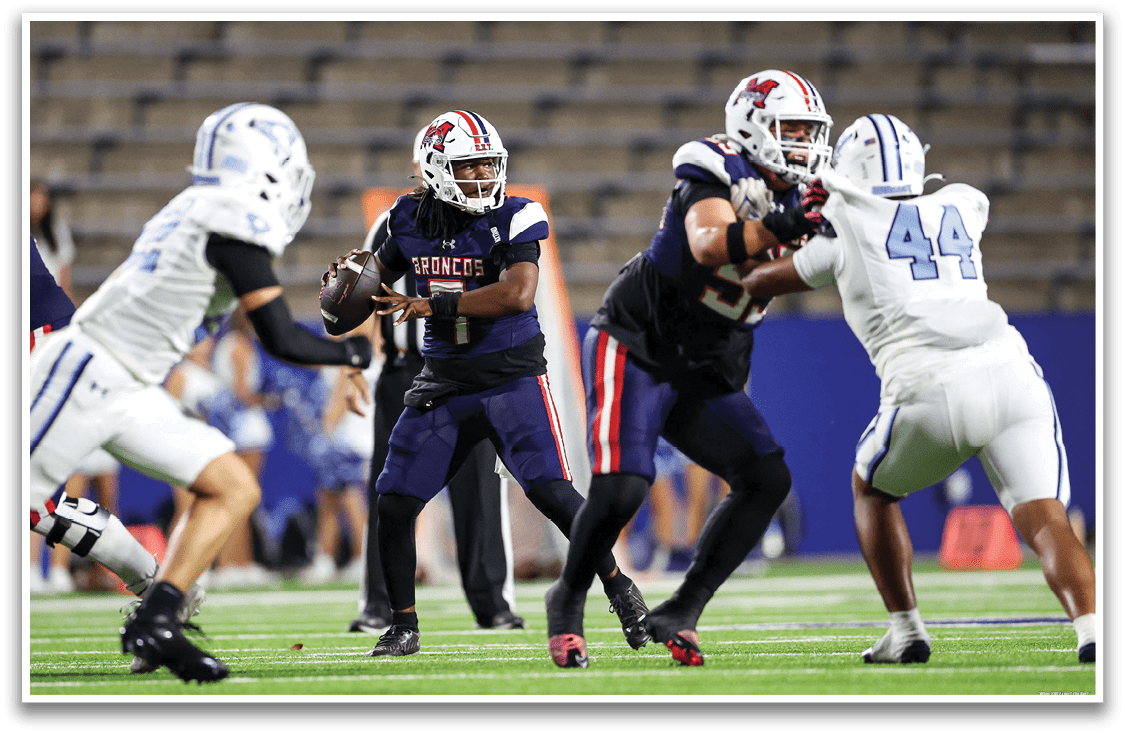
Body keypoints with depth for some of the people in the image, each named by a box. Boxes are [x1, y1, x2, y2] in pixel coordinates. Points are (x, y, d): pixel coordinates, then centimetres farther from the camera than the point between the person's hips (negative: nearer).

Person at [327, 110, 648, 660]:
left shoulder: (512, 220, -12)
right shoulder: (411, 220, 2)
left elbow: (517, 295, -27)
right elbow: (383, 270, 22)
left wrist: (431, 306, -27)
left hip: (511, 377, -4)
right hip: (443, 382, 4)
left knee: (549, 490, -18)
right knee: (393, 504, -2)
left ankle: (619, 587, 1)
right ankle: (403, 626, 13)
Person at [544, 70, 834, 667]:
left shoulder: (794, 201, 7)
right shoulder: (718, 174, -17)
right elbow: (708, 245, -35)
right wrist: (774, 227, -49)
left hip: (704, 376, 8)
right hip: (635, 347, -8)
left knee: (767, 480, -8)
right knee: (620, 487, -22)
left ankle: (679, 613, -4)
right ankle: (568, 598, 6)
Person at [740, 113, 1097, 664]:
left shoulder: (847, 225, 16)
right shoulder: (962, 207, 26)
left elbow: (758, 283, 29)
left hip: (931, 392, -2)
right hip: (1010, 372, 2)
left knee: (872, 490, 26)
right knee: (1042, 520, -5)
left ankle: (906, 630, 19)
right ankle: (1092, 629, -32)